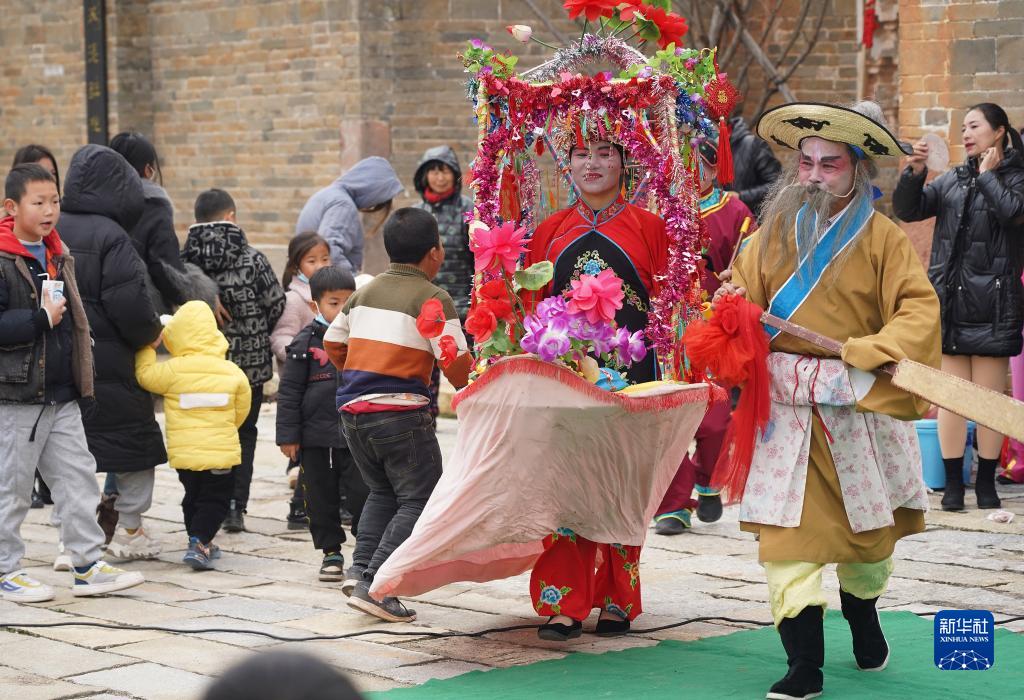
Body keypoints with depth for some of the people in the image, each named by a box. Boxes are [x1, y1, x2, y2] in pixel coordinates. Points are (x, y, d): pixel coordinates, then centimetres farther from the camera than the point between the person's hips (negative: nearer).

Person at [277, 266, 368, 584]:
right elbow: (289, 391, -2)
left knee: (361, 493, -2)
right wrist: (288, 435, -5)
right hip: (316, 438, -1)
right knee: (321, 498, 7)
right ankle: (331, 552, 19)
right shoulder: (306, 342, -3)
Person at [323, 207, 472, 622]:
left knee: (382, 492, 24)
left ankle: (360, 567, 7)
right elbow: (455, 361, -14)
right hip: (400, 412, -7)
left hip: (353, 409, 7)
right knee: (419, 500, 0)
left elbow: (332, 343, 22)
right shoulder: (433, 298, -7)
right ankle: (376, 585, -12)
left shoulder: (365, 293, 14)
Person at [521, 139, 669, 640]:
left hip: (629, 371, -1)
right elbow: (532, 304, 13)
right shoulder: (551, 230, 14)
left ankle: (617, 602, 11)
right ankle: (564, 605, -6)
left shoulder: (648, 227, 7)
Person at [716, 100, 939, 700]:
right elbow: (743, 292, 11)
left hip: (859, 403, -1)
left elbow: (920, 309, -11)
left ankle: (863, 612, 46)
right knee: (788, 532, -9)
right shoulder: (776, 230, 5)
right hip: (786, 404, 1)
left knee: (868, 528, 14)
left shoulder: (881, 237, -4)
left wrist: (872, 350, -25)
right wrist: (730, 309, -12)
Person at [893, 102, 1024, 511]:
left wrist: (988, 174, -6)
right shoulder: (952, 180, 14)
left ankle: (986, 481, 12)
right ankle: (953, 482, 9)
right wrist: (914, 172, -8)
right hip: (950, 300, 4)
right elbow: (907, 210, 8)